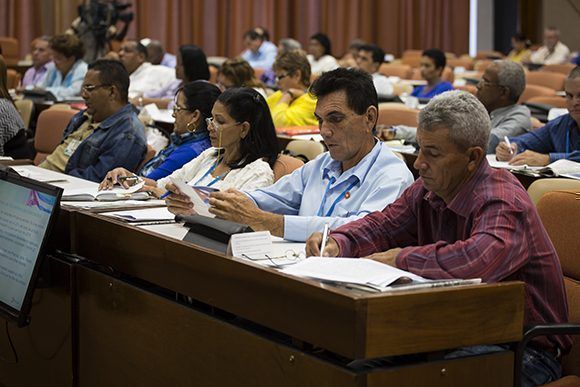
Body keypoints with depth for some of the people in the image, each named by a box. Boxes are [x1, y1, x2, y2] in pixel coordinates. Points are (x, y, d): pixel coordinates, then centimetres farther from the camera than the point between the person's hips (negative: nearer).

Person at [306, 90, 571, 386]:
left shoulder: (503, 204, -23)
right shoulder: (427, 191, 4)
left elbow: (480, 261, -42)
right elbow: (382, 226, 19)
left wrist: (401, 258, -27)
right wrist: (337, 243, -5)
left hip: (523, 348, -7)